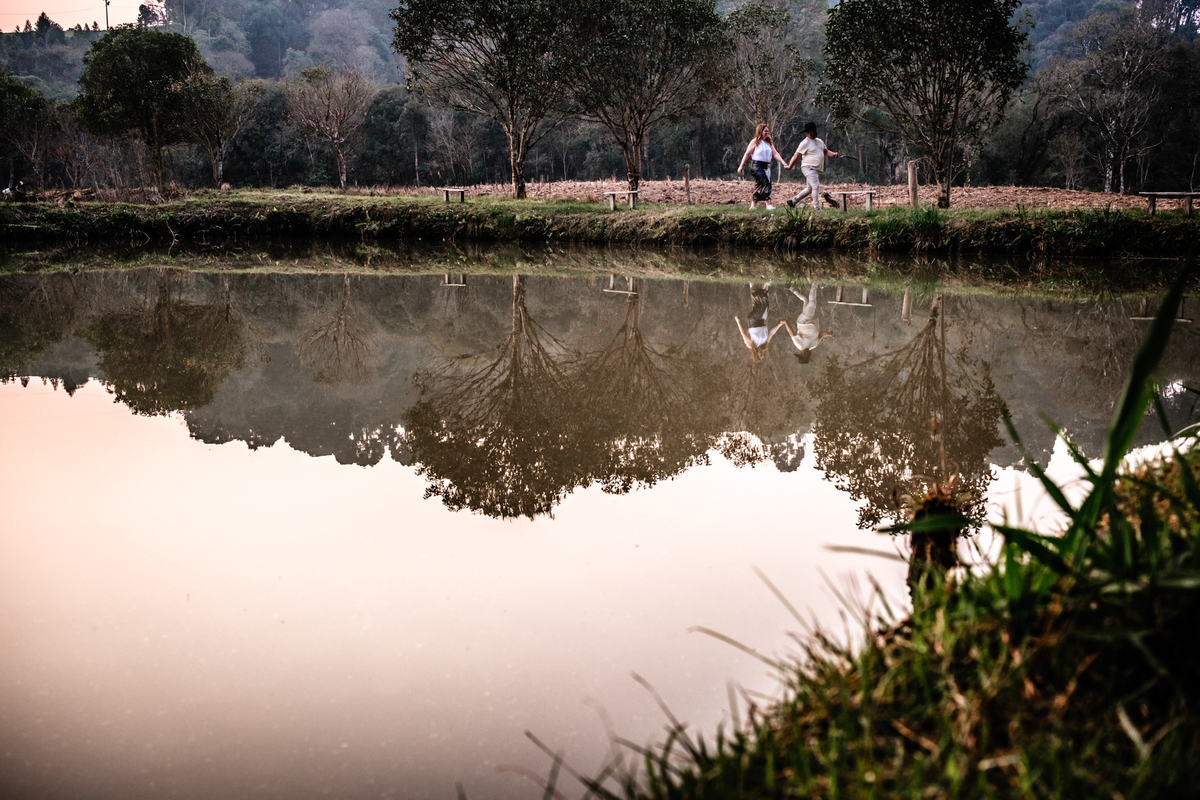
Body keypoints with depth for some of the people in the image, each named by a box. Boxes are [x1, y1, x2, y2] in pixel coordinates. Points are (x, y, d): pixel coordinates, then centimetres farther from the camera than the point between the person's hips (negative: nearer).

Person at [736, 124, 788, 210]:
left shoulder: (770, 142, 14)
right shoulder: (755, 141, -2)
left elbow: (775, 153, 7)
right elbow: (747, 154, 0)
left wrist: (783, 162, -7)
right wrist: (741, 166, -1)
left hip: (767, 166, 6)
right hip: (758, 165, -6)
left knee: (759, 186, 7)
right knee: (765, 183, -18)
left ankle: (752, 205, 15)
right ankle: (768, 204, -21)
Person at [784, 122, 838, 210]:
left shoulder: (819, 141, 16)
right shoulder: (805, 143, -8)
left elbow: (826, 152, 21)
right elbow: (796, 155, -11)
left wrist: (833, 154, 1)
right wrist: (790, 166, -14)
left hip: (817, 169, 9)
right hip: (808, 168, -9)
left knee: (810, 189, 15)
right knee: (816, 186, -20)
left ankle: (793, 201, 27)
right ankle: (817, 208, -21)